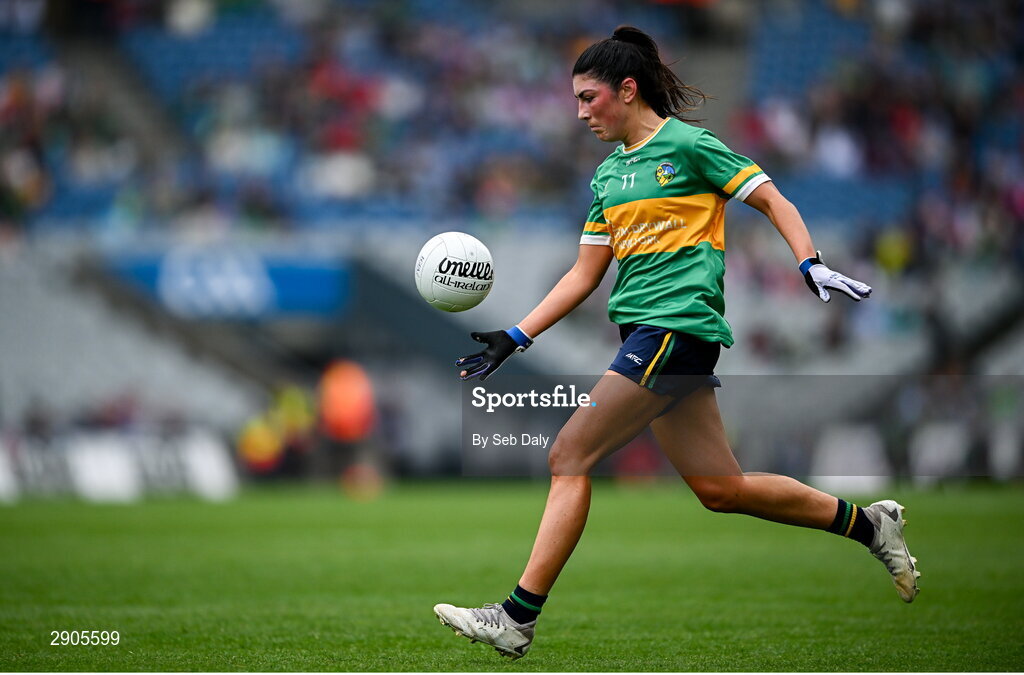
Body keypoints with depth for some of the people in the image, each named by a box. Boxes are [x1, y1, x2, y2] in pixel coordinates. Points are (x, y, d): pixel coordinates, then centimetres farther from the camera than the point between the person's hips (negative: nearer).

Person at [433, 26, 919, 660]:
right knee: (720, 489, 8)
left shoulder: (688, 144, -2)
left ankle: (518, 616, -12)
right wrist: (514, 339, 14)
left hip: (678, 323, -8)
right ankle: (869, 524, 22)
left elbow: (772, 200, -2)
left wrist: (812, 264, -17)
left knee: (570, 457, -13)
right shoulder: (608, 175, 20)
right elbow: (584, 275, 20)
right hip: (648, 334, 8)